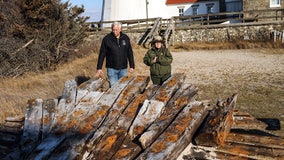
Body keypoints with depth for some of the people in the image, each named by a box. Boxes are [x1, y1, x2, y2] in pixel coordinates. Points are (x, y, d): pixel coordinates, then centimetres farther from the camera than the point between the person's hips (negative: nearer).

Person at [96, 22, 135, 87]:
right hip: (111, 68, -2)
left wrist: (132, 66, 6)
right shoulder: (107, 39, -5)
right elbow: (102, 54, -4)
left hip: (123, 69, 3)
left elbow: (130, 53, 9)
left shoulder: (125, 38, 3)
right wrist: (99, 68, -8)